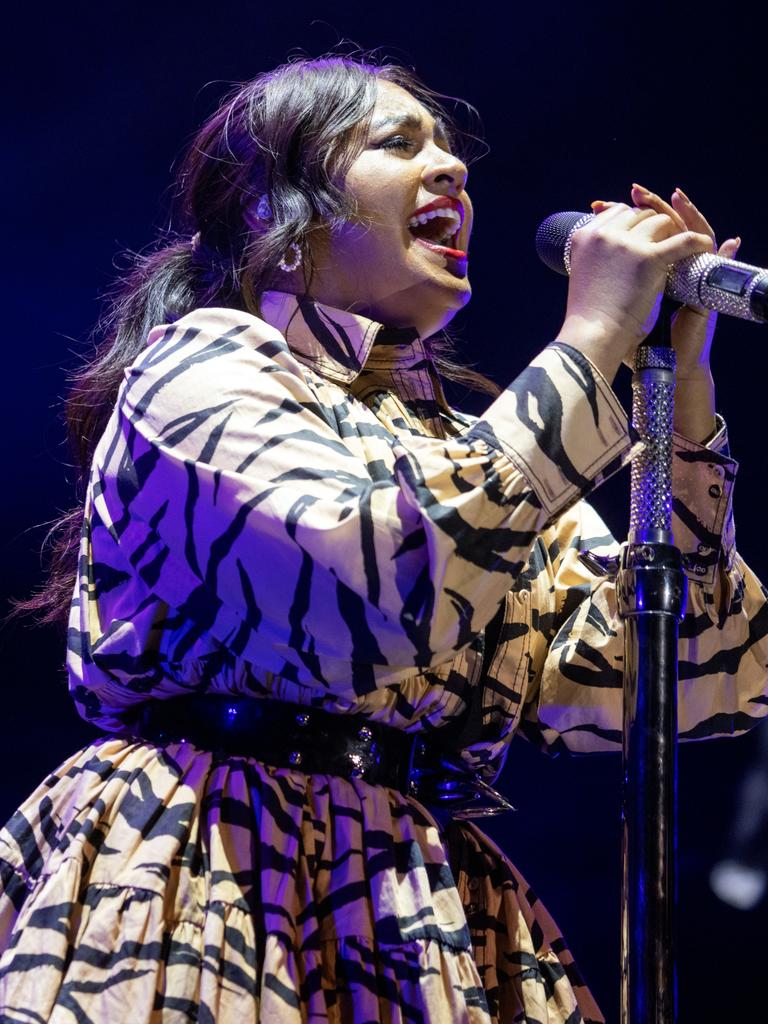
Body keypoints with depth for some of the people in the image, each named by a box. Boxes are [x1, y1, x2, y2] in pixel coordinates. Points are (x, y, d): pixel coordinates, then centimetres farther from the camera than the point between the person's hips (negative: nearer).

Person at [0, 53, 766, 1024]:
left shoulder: (488, 457, 17)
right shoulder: (200, 364, -1)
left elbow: (682, 684, 6)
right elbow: (380, 588, -20)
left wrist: (680, 389, 3)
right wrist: (588, 342, -13)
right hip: (215, 908, -6)